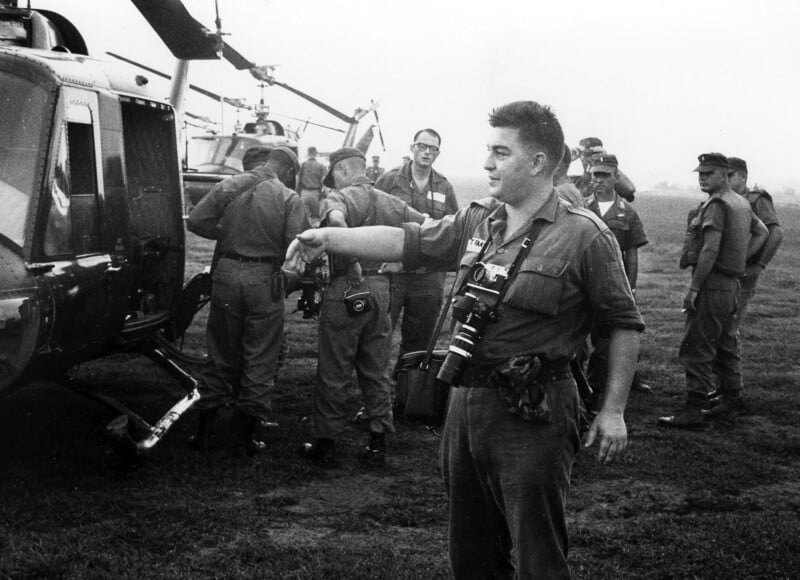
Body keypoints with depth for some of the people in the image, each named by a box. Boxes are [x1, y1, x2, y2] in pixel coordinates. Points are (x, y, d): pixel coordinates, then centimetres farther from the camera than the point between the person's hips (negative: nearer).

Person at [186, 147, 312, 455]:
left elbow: (196, 221, 1)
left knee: (221, 355, 15)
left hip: (227, 272, 3)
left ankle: (204, 429, 19)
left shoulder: (229, 186, 4)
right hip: (264, 279, -3)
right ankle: (247, 433, 14)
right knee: (259, 359, 9)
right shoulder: (289, 199, -5)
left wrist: (226, 233, 14)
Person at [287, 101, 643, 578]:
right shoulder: (477, 221, 8)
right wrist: (329, 237, 1)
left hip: (533, 413, -7)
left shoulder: (584, 235, -10)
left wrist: (613, 410, -10)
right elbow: (407, 242, 9)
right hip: (467, 400, 7)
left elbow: (625, 323, -7)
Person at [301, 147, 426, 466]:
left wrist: (352, 258, -31)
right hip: (380, 288, 5)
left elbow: (336, 219, -30)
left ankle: (326, 444, 11)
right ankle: (378, 442, 18)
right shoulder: (390, 203, 10)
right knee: (374, 371, 15)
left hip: (347, 288, -5)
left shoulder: (340, 197, -7)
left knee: (332, 373, 4)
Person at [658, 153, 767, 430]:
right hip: (732, 284, 10)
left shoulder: (716, 205, -16)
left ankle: (693, 412, -8)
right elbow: (761, 232, 27)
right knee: (726, 346, 16)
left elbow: (710, 250, -23)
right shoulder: (740, 203, 13)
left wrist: (693, 287, -21)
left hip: (712, 283, -10)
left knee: (697, 349, -7)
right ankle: (728, 405, 23)